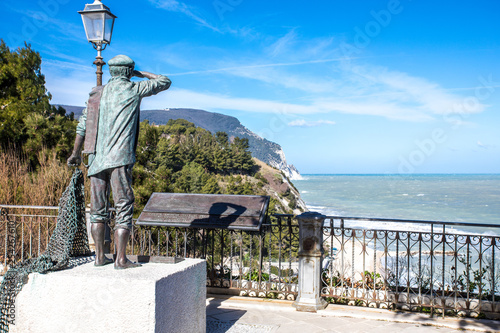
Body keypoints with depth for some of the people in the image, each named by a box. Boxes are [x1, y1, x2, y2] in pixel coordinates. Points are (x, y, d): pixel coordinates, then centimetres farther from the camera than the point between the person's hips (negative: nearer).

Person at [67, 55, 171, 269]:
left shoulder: (97, 94, 15)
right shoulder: (132, 89, 1)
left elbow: (82, 125, 16)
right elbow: (165, 82, 12)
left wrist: (76, 153, 24)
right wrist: (140, 73, 22)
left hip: (96, 159, 6)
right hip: (119, 158, -6)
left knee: (98, 209, 10)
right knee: (124, 207, -2)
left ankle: (100, 256, 16)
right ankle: (121, 259, -3)